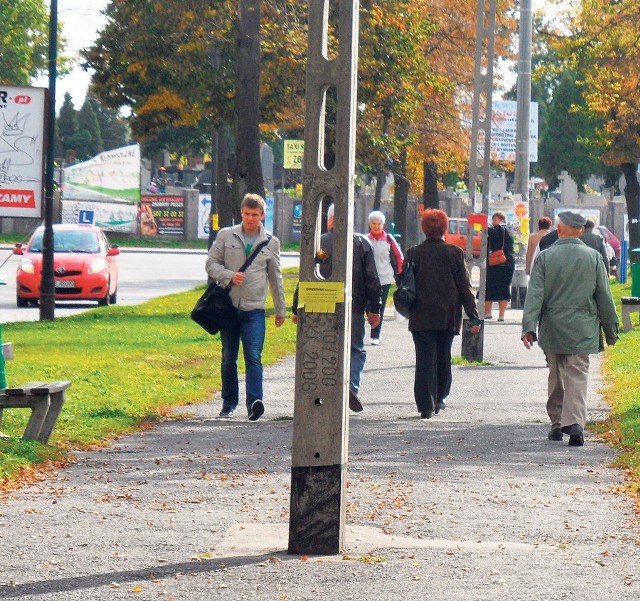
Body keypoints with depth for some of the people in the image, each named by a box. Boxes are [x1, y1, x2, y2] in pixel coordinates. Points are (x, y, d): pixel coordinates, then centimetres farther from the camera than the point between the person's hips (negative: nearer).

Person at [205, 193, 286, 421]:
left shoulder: (271, 243, 9)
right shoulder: (226, 236, 5)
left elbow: (276, 278, 17)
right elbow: (211, 263, 6)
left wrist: (281, 310, 19)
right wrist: (229, 276, -13)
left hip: (254, 309, -1)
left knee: (253, 356, -14)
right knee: (228, 359, 7)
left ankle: (254, 402, -25)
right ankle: (229, 404, 17)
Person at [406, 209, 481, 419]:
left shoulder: (414, 253, -2)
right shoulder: (455, 253, -3)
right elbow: (465, 286, -1)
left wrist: (408, 308, 15)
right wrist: (474, 316, 1)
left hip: (421, 315, -1)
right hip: (448, 316, 1)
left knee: (425, 359, -1)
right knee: (443, 357, 16)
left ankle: (426, 404, -8)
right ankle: (439, 399, 25)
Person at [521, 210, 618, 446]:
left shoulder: (545, 257, -2)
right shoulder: (593, 257, 0)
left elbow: (535, 294, -9)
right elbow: (604, 297, 4)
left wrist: (529, 327, -11)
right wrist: (611, 329, 12)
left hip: (552, 327, 1)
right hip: (582, 328, -1)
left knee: (556, 376, 14)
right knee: (577, 375, -3)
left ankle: (557, 423, 22)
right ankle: (575, 422, -20)